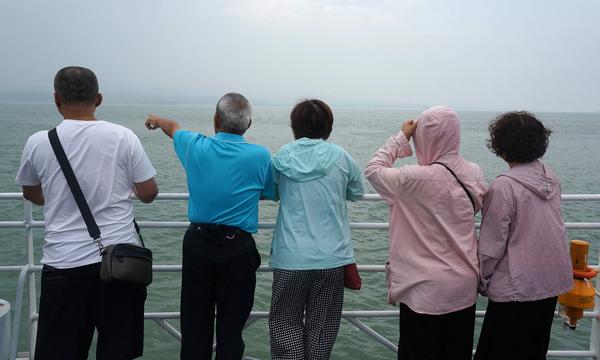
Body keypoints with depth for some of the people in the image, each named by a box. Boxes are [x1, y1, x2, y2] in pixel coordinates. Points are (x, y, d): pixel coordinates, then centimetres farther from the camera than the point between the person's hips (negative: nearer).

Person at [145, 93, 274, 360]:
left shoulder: (196, 146, -2)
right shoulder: (260, 156, -8)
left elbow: (174, 127, 21)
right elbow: (271, 192, 9)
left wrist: (156, 121, 43)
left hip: (197, 242, 2)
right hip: (238, 248, -2)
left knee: (194, 325, 12)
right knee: (231, 327, 6)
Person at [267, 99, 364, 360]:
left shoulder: (283, 156, 0)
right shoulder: (339, 156, -1)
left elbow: (272, 191, 15)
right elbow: (356, 193, 13)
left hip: (290, 257, 0)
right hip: (331, 257, 0)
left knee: (286, 322, 13)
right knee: (321, 327, 12)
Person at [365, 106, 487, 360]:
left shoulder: (416, 179, -20)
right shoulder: (475, 174, -4)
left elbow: (373, 169, -6)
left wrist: (402, 137, -2)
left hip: (424, 291, -5)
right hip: (464, 289, 6)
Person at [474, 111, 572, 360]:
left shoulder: (504, 186, -20)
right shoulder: (551, 177, 1)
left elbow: (492, 244, -16)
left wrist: (482, 281, -2)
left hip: (517, 287, -7)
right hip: (552, 282, 7)